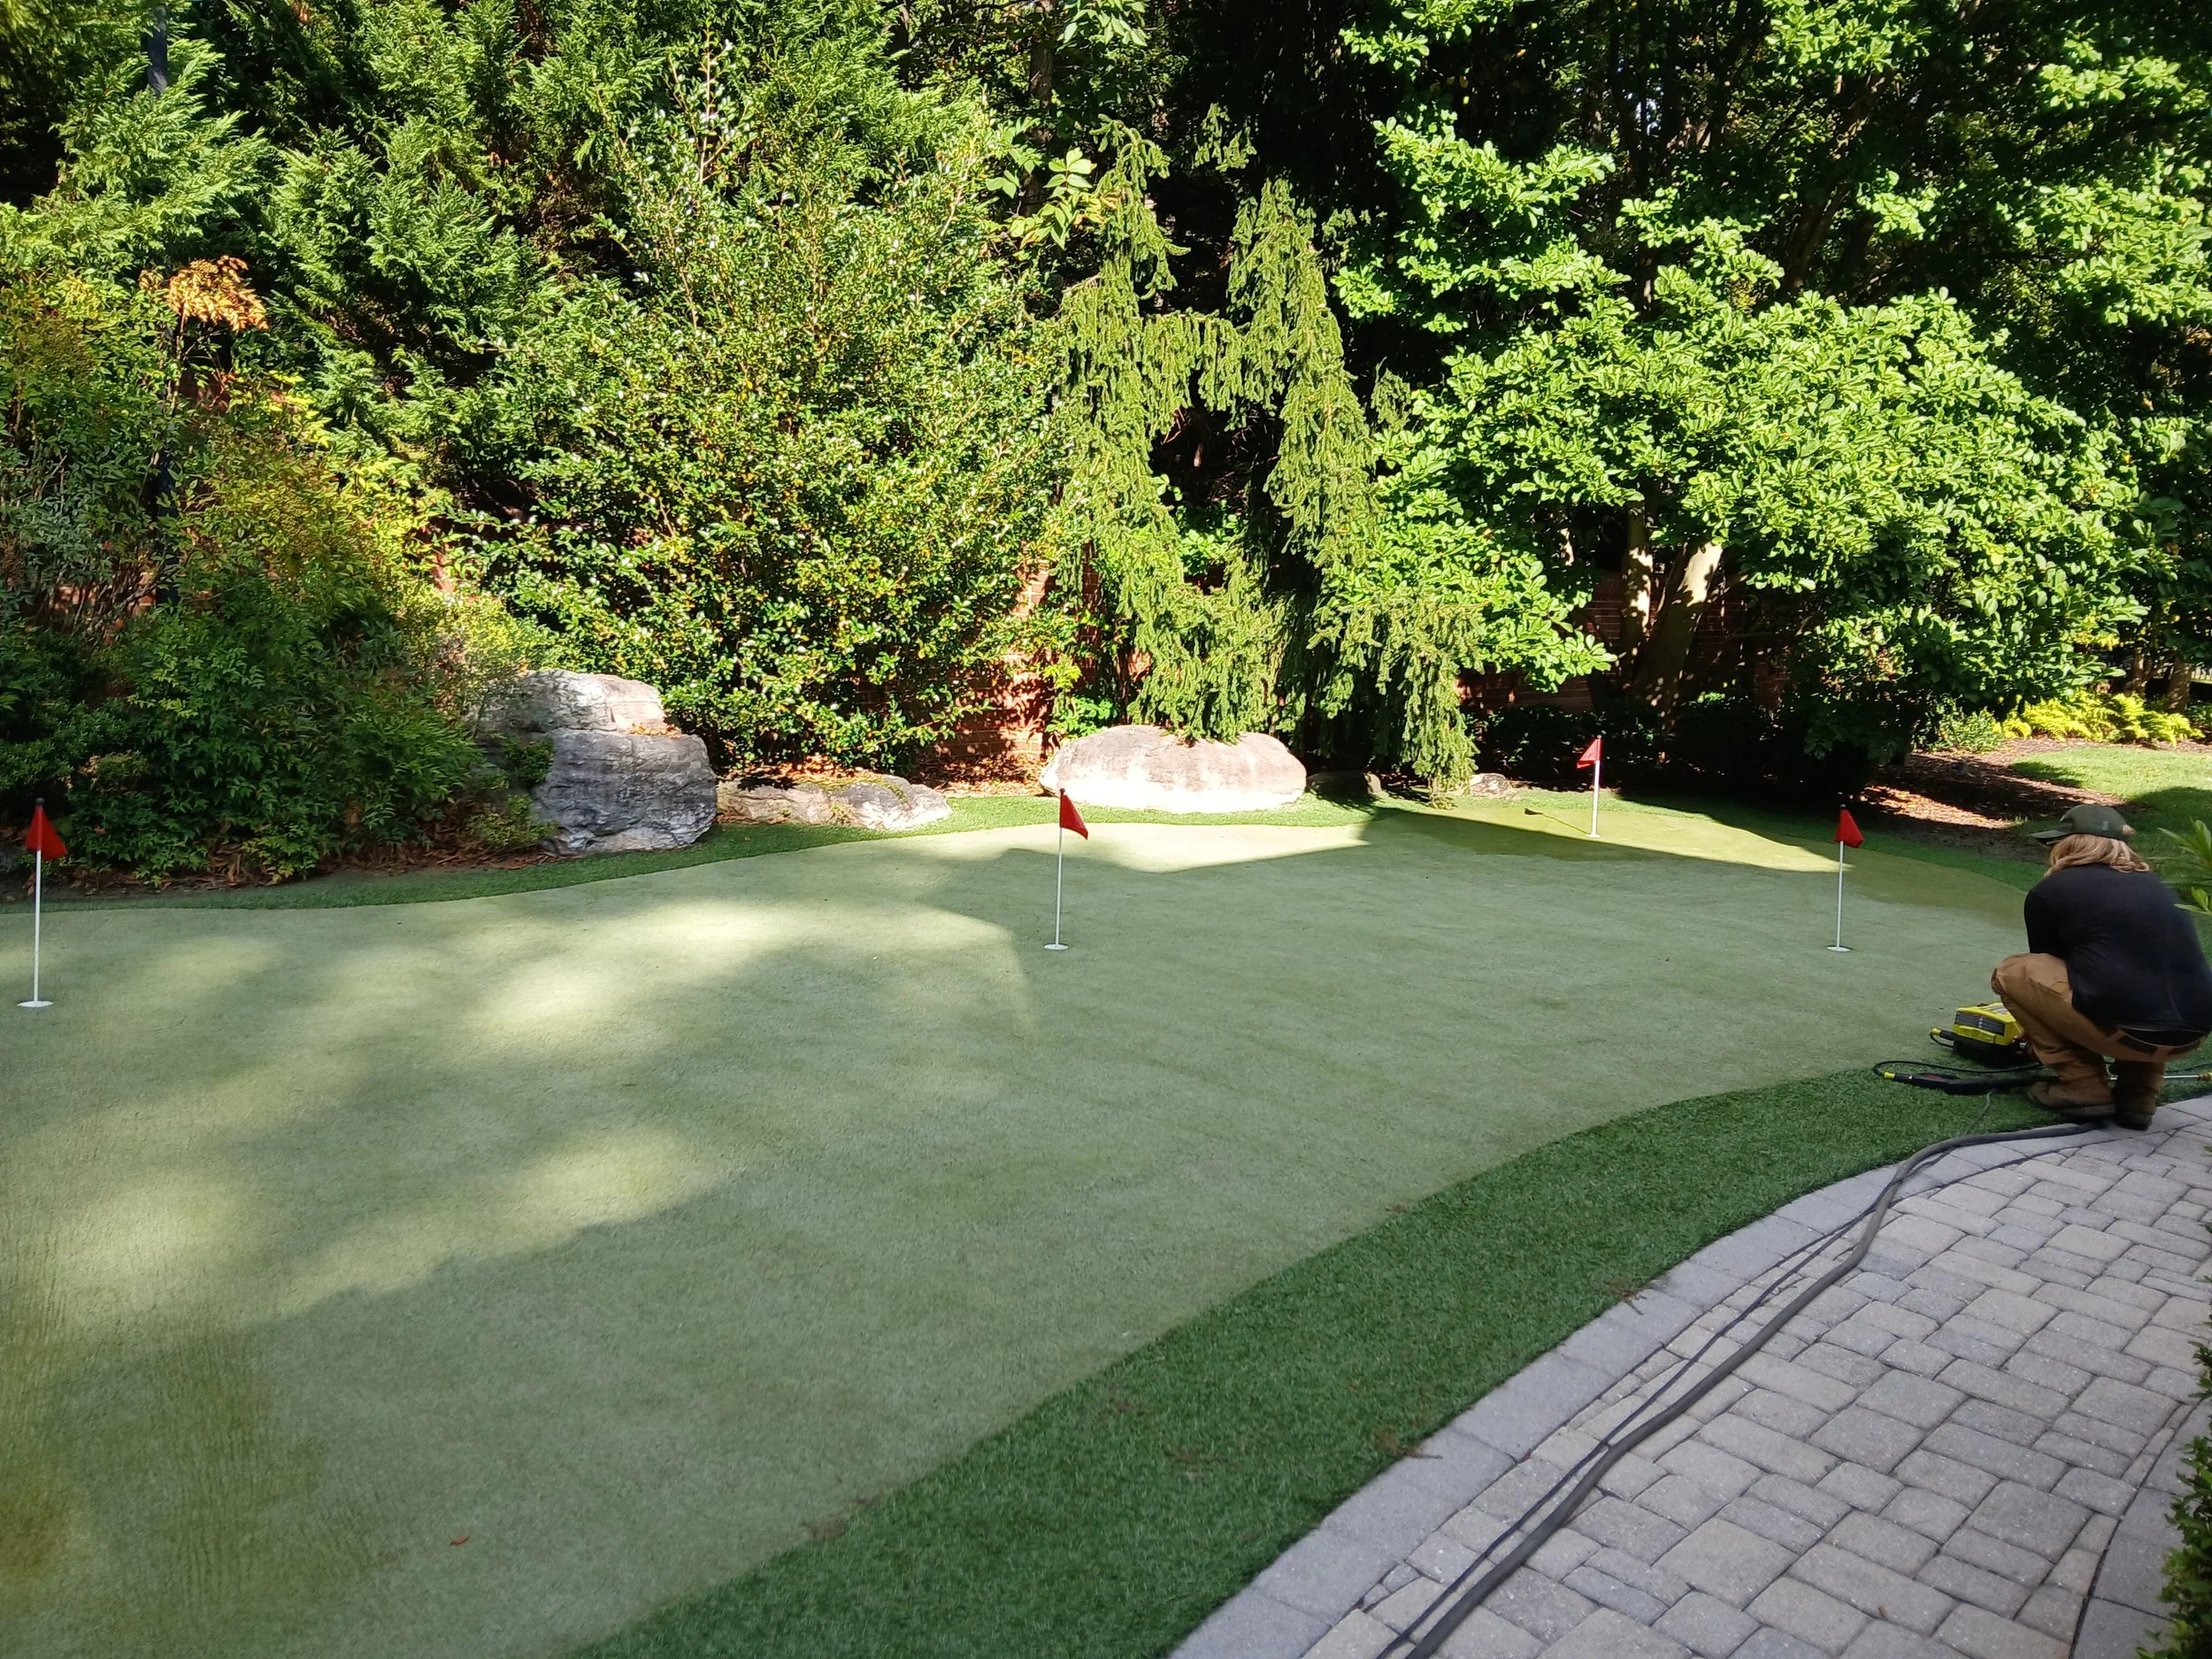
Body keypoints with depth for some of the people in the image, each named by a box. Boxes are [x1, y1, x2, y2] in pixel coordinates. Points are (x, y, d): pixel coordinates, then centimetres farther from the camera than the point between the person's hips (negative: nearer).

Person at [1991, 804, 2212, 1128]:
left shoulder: (2050, 891, 10)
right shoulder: (2151, 884, 25)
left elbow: (2046, 964, 25)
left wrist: (2037, 1034, 45)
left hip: (2124, 1028, -6)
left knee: (2011, 972, 15)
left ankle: (2083, 1087, 10)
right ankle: (2139, 1094, 21)